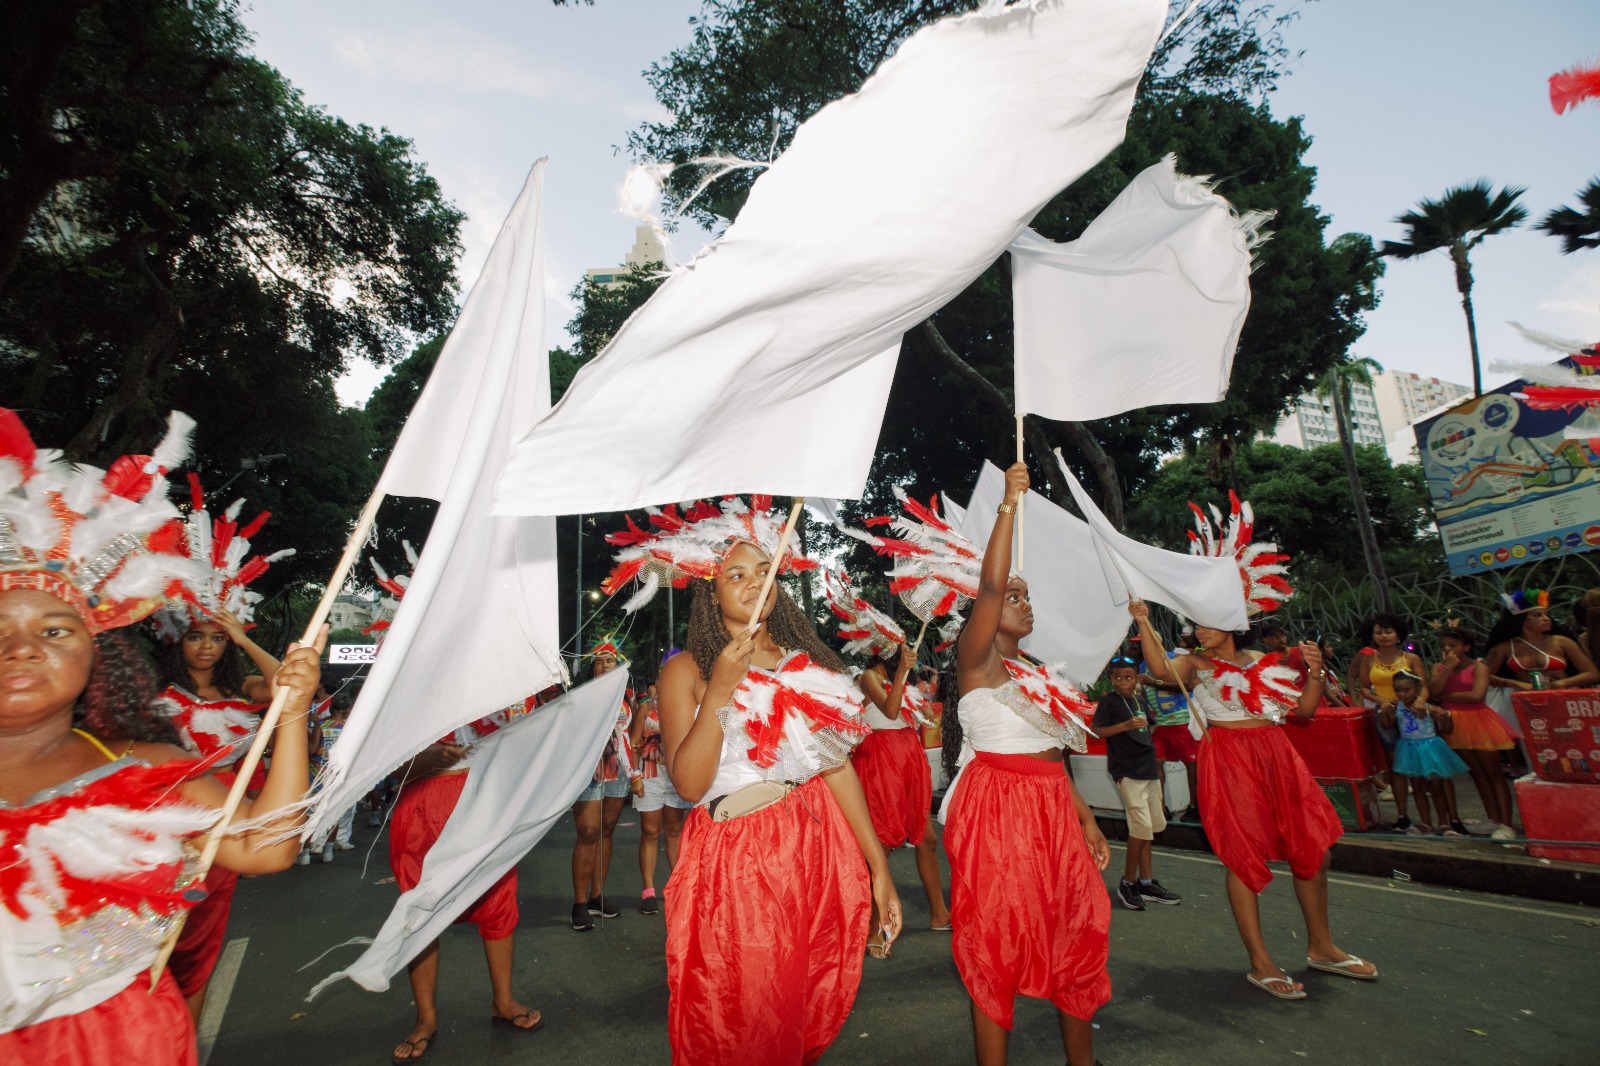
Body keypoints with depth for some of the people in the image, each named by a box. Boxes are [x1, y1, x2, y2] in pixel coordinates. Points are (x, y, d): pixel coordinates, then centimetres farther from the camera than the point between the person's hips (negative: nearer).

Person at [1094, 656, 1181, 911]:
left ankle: (1146, 882, 22)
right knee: (1142, 827, -11)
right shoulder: (1109, 700, -8)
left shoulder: (1140, 700, 12)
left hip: (1148, 768, 8)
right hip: (1127, 771, -8)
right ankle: (1128, 883, 4)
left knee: (1149, 827, 12)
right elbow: (1097, 731, -14)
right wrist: (1125, 725, -23)